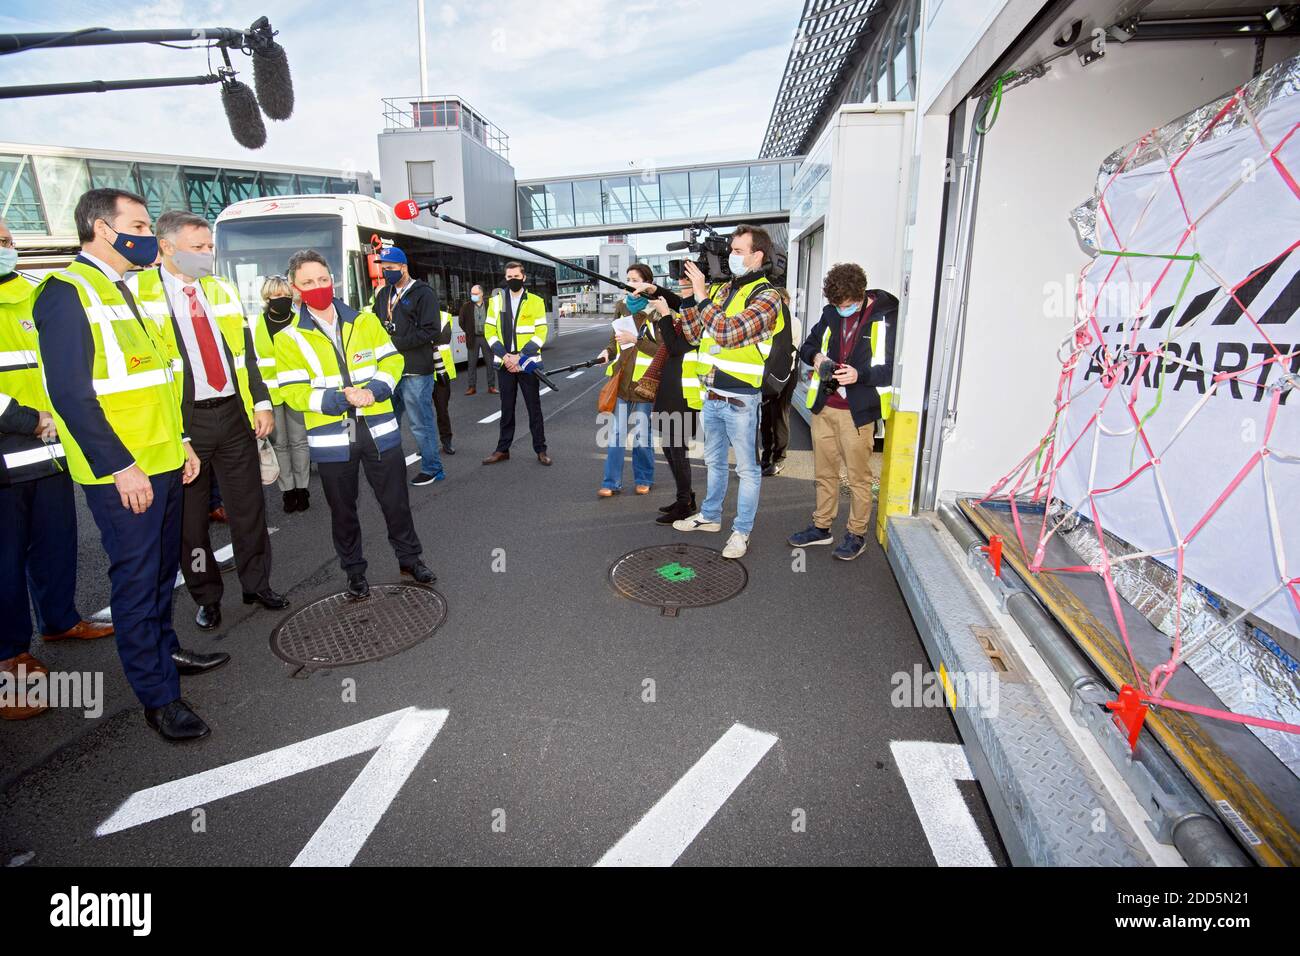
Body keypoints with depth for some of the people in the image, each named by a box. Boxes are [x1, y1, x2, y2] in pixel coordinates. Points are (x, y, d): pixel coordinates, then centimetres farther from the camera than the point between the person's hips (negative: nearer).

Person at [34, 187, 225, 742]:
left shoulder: (124, 291, 17)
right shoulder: (67, 291, -11)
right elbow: (70, 393, -18)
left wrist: (180, 442, 16)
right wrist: (120, 467, -20)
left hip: (162, 464, 8)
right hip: (120, 473, -8)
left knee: (163, 567, 18)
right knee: (135, 577, 1)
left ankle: (165, 649, 36)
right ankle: (158, 696, 11)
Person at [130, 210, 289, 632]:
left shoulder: (223, 290, 12)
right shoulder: (139, 292, -4)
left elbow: (247, 349, 12)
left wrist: (261, 402, 4)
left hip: (234, 414, 4)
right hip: (181, 421, -3)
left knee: (249, 506, 10)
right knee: (190, 516, 8)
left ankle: (257, 583, 25)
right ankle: (206, 597, 23)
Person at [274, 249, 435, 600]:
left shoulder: (365, 320, 3)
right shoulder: (289, 338, -2)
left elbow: (392, 361, 3)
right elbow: (294, 393, -7)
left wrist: (373, 391, -15)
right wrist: (342, 400, -20)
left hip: (379, 431, 1)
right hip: (331, 439, -1)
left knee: (396, 501, 11)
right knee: (343, 511, 13)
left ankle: (409, 558, 29)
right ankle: (354, 572, 29)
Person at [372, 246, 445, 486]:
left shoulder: (423, 293, -6)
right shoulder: (384, 293, 16)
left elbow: (430, 331, -14)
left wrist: (397, 343, -17)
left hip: (415, 372, -7)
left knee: (421, 423, 0)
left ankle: (432, 468, 15)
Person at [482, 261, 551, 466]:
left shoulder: (535, 302, 0)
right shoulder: (496, 301, 6)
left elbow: (540, 334, -6)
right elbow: (490, 331, 3)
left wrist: (519, 357, -14)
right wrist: (505, 356, -11)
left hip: (527, 363, -2)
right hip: (504, 363, 2)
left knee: (534, 408, 3)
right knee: (507, 408, 10)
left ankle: (541, 449, 12)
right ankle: (503, 449, 18)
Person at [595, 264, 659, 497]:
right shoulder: (621, 306, 10)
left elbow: (662, 348, -9)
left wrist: (635, 339, -18)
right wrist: (608, 352, -2)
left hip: (643, 378, -4)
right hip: (621, 377, 4)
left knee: (641, 431, 5)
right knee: (616, 431, 3)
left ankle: (644, 479, 22)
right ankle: (612, 482, 10)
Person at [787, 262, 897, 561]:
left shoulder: (886, 317, -11)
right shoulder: (831, 313, 7)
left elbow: (893, 367, -13)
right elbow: (807, 345, 18)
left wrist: (860, 374, -28)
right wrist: (816, 356, -5)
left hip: (857, 411, -6)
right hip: (824, 407, 6)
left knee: (858, 477, 5)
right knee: (824, 472, 16)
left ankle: (856, 534, 21)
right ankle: (821, 527, 31)